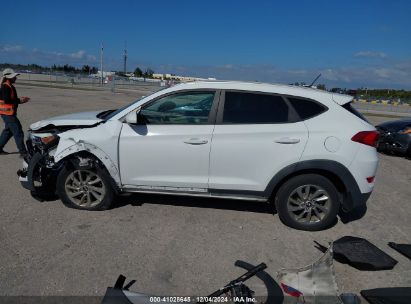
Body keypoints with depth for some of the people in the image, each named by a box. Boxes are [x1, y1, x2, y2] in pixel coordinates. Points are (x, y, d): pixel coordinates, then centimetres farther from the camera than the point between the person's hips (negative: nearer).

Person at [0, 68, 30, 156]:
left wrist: (21, 99, 5)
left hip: (10, 112, 11)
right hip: (7, 112, -11)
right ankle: (23, 152, -7)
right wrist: (19, 100, -18)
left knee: (8, 131, 20)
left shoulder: (9, 86, 15)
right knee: (18, 132, -10)